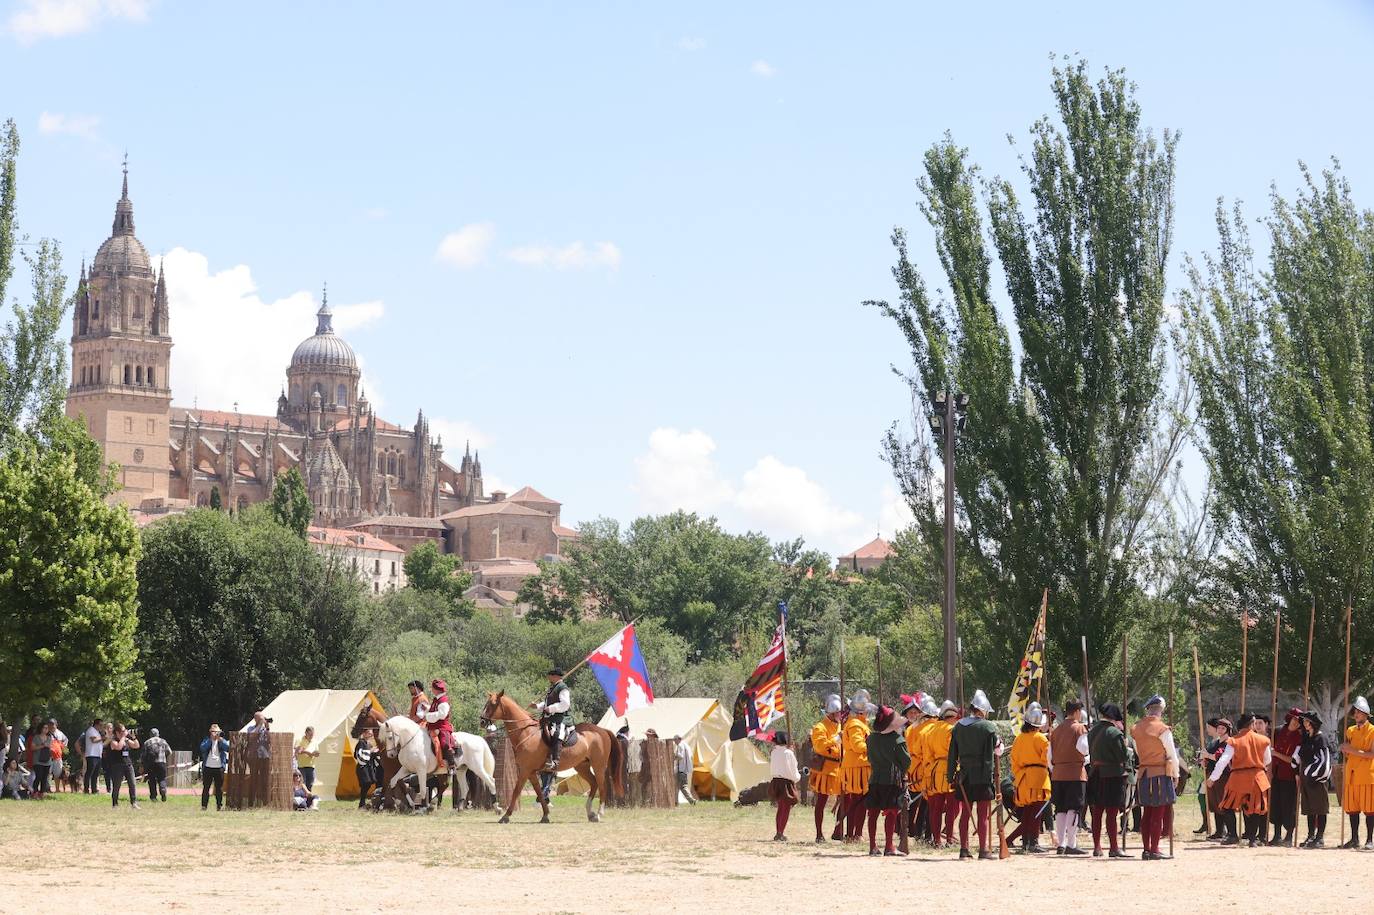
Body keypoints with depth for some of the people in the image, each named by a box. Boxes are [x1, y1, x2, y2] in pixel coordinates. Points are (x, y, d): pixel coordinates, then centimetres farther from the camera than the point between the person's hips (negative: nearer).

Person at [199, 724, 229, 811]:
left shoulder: (222, 741, 10)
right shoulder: (206, 740, 8)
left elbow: (228, 748, -8)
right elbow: (202, 748, -11)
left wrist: (220, 740, -15)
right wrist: (211, 739, -13)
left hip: (219, 767, 0)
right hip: (208, 767, 0)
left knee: (219, 788, 2)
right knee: (206, 787, 0)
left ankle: (219, 805, 7)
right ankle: (204, 805, 2)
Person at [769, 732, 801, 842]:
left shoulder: (773, 753, 3)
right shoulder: (788, 753, -16)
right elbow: (792, 771, -14)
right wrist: (798, 777, 8)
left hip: (775, 780, 6)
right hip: (786, 782, -6)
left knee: (780, 809, 18)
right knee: (786, 809, 2)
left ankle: (777, 833, 19)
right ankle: (781, 833, -3)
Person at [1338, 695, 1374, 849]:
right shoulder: (1350, 731, 15)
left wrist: (1353, 750, -16)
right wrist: (1345, 750, -1)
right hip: (1351, 776, 6)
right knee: (1352, 808, 5)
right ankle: (1354, 839, 11)